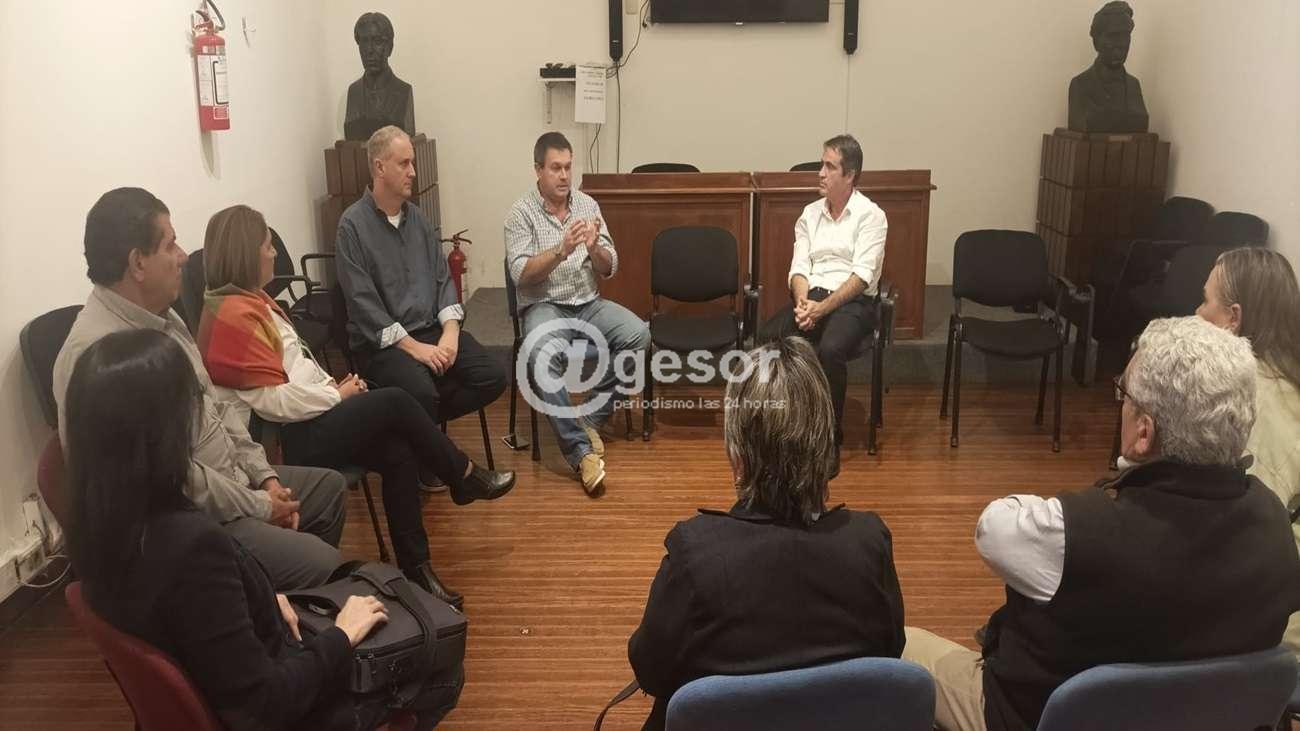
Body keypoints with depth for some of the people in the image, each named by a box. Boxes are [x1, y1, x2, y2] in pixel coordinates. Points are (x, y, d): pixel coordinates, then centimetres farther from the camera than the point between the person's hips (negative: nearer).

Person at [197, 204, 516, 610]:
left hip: (309, 418, 9)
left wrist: (331, 383, 2)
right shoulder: (233, 315, -19)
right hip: (291, 437, -9)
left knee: (398, 454, -9)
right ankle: (465, 477, 7)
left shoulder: (248, 299, 13)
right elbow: (276, 401, -22)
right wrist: (337, 394, -9)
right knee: (395, 403, -14)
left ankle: (415, 568, -4)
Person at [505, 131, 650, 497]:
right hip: (544, 306, -4)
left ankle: (592, 419, -10)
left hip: (589, 304, 4)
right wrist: (562, 250, -27)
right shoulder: (521, 213, -3)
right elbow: (522, 275, -14)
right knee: (544, 354, -36)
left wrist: (595, 249, -16)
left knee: (638, 335, -22)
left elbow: (608, 270, 6)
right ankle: (581, 451, -31)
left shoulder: (588, 205, 8)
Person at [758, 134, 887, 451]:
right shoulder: (810, 213, 14)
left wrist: (823, 307, -22)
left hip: (852, 301, -4)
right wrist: (802, 302, -15)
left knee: (830, 350, -35)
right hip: (811, 296, 4)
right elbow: (799, 267, 7)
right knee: (768, 336, -25)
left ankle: (831, 429, -14)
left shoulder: (870, 215, -1)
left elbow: (862, 276, -11)